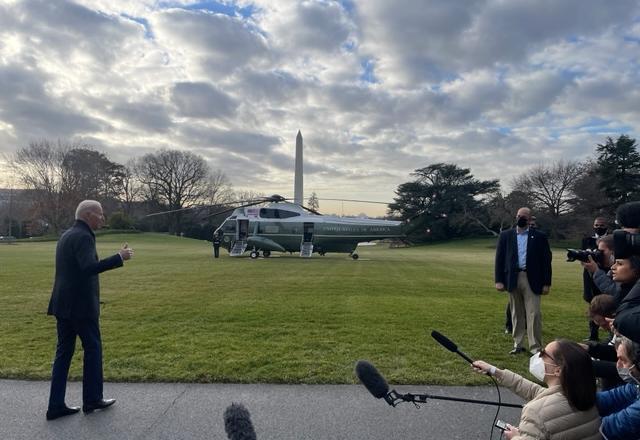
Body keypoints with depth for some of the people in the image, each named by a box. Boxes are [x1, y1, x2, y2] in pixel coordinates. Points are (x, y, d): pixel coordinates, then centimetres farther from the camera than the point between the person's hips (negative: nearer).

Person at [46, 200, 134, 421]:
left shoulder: (66, 235, 14)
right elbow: (88, 267, -29)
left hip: (63, 304, 9)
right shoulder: (83, 236, -16)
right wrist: (119, 257, -26)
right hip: (81, 305, -9)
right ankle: (92, 399, 17)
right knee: (93, 349, 6)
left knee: (64, 352, 11)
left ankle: (56, 405, 16)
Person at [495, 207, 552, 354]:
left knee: (534, 314, -4)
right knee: (516, 314, 11)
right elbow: (500, 258, 5)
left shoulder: (539, 237, 2)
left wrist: (546, 283, -3)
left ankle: (535, 347, 4)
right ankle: (518, 345, 21)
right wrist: (499, 280, -2)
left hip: (532, 280, -2)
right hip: (513, 279, 2)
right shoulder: (505, 235, 6)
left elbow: (546, 260, 1)